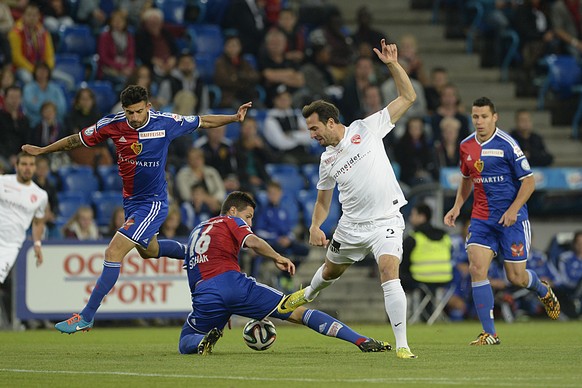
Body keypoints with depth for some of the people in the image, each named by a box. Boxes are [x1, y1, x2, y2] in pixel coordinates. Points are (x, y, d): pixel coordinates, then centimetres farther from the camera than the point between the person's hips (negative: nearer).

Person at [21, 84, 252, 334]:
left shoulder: (166, 123, -17)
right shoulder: (112, 125, -11)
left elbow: (203, 122, 1)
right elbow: (76, 140, 4)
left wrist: (234, 118, -6)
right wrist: (41, 150, 7)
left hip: (153, 203, -6)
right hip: (130, 201, 6)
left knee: (114, 253, -16)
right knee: (148, 251, 27)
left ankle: (86, 317, -11)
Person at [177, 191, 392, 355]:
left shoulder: (195, 232, 33)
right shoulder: (231, 221, 16)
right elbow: (253, 242, -7)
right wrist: (277, 258, 2)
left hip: (203, 294, 4)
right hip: (234, 283, -3)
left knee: (185, 343, 24)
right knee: (299, 313, -1)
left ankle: (204, 341, -13)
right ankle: (362, 341, -9)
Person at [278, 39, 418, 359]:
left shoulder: (367, 129, -7)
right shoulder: (326, 160, 5)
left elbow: (407, 97, -6)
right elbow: (323, 201, 17)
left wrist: (392, 64, -17)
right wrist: (315, 227, -2)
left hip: (385, 221, -5)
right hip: (351, 225, 5)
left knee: (389, 274, -26)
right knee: (331, 270, 27)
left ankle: (402, 345, -23)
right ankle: (308, 294, 64)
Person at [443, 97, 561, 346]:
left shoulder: (507, 145, -12)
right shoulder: (466, 146, 5)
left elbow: (529, 181, -10)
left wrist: (513, 209, -20)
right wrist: (457, 207, 11)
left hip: (511, 218, -4)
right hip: (481, 218, 4)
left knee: (516, 277, 0)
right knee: (477, 269, -13)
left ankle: (544, 291, 37)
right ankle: (489, 333, -10)